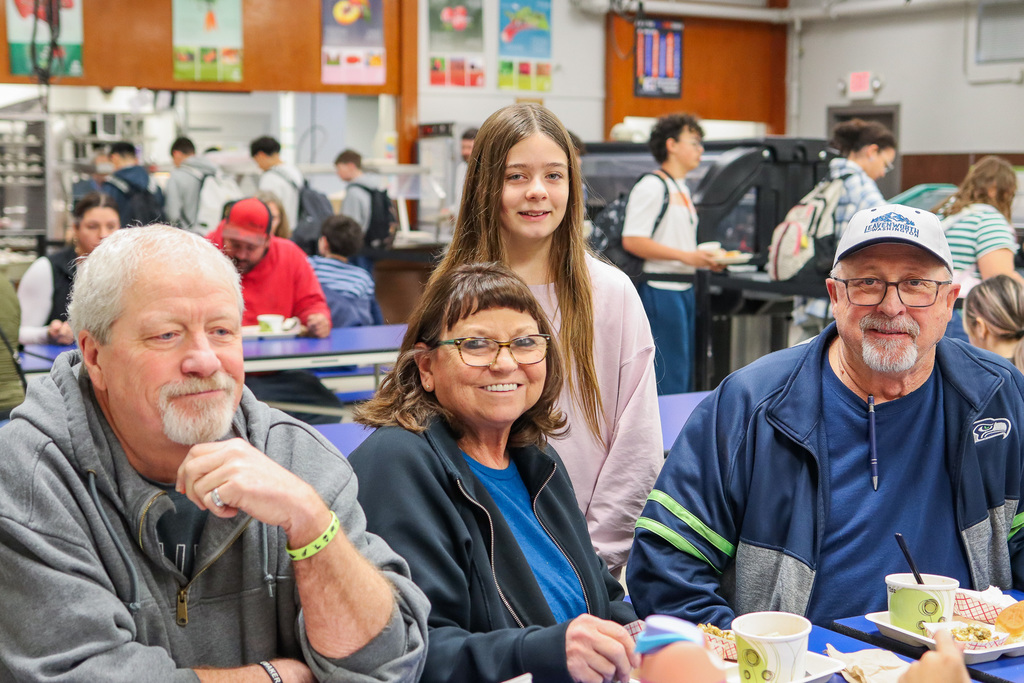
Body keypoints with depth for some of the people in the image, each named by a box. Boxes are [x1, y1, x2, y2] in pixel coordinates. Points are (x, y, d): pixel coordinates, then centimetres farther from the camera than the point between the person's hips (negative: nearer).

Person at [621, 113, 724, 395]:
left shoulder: (682, 190, 18)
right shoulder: (652, 187, -11)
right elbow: (632, 241, -19)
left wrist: (705, 259, 9)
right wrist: (686, 256, -21)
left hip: (683, 289, 10)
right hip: (660, 291, -10)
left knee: (685, 376, 13)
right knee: (668, 379, -8)